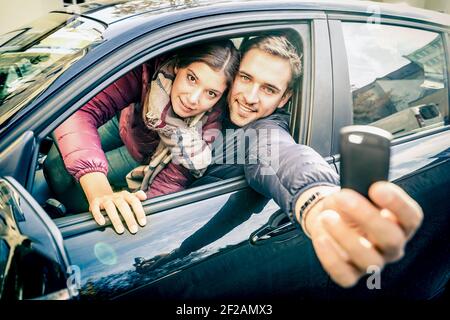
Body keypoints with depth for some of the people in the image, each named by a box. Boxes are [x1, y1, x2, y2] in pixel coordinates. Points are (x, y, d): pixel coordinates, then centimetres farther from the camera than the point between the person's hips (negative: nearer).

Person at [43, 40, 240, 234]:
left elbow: (170, 182, -31)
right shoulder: (152, 69, -37)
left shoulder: (211, 120, -36)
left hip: (148, 157, -1)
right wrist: (100, 191, -58)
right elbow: (82, 111, -45)